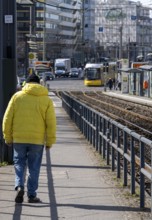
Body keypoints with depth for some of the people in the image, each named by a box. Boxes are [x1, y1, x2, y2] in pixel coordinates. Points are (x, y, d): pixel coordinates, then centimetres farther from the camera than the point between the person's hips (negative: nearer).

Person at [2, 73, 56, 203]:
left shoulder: (17, 96, 1)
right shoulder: (46, 100, 1)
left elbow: (7, 119, 1)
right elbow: (51, 123, -1)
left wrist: (8, 138, 9)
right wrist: (50, 141, 6)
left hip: (19, 139, 0)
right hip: (37, 140, 0)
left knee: (19, 164, 13)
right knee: (34, 167, 9)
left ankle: (19, 186, -9)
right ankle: (32, 195, 10)